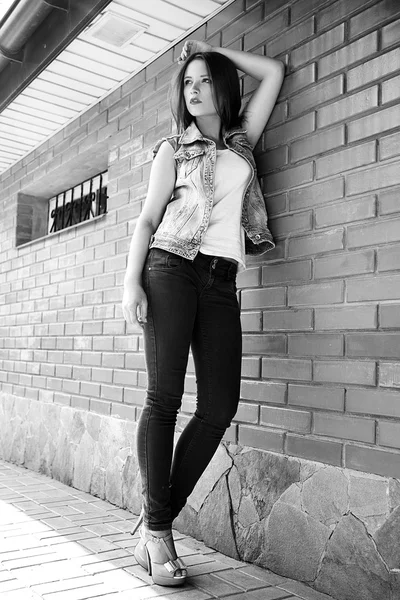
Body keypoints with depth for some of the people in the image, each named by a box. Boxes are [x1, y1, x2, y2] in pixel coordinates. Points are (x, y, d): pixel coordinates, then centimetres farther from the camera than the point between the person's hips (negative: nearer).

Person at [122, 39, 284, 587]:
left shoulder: (242, 141, 22)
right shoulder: (173, 149, 15)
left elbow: (274, 72, 27)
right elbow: (148, 219, 7)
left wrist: (214, 51, 30)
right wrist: (132, 283, -7)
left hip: (221, 283, 3)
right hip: (171, 270, -3)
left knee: (220, 407, -9)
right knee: (164, 396, -11)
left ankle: (155, 523, 2)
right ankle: (156, 530, -2)